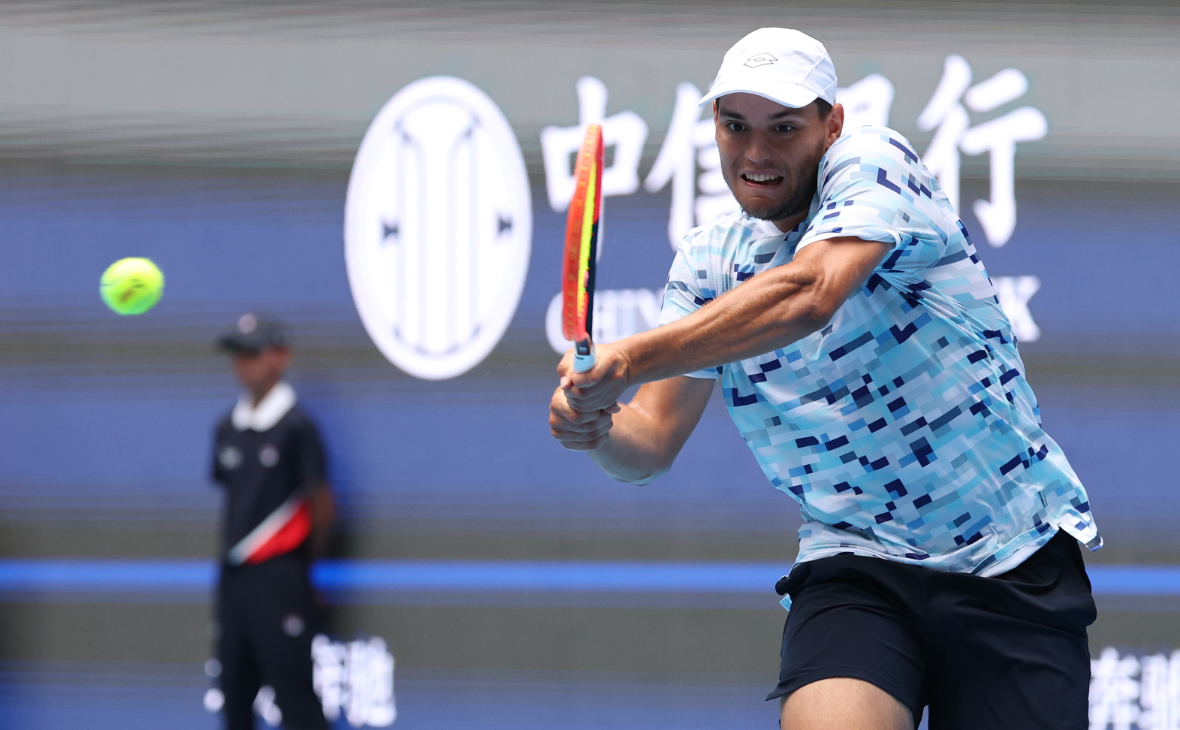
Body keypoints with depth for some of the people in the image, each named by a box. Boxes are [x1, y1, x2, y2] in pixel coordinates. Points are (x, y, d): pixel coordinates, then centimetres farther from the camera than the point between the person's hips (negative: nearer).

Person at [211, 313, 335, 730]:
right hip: (234, 577, 6)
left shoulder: (296, 427, -8)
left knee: (294, 695, -8)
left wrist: (301, 564, 5)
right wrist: (231, 550, 11)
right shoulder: (228, 428, 10)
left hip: (279, 580, -6)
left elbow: (322, 504, -4)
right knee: (235, 691, 8)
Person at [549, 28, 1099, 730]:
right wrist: (596, 428, -20)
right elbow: (652, 443, 5)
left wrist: (627, 360, -36)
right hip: (853, 572, 3)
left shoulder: (871, 161, -9)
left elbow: (809, 292, -30)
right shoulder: (710, 258, 8)